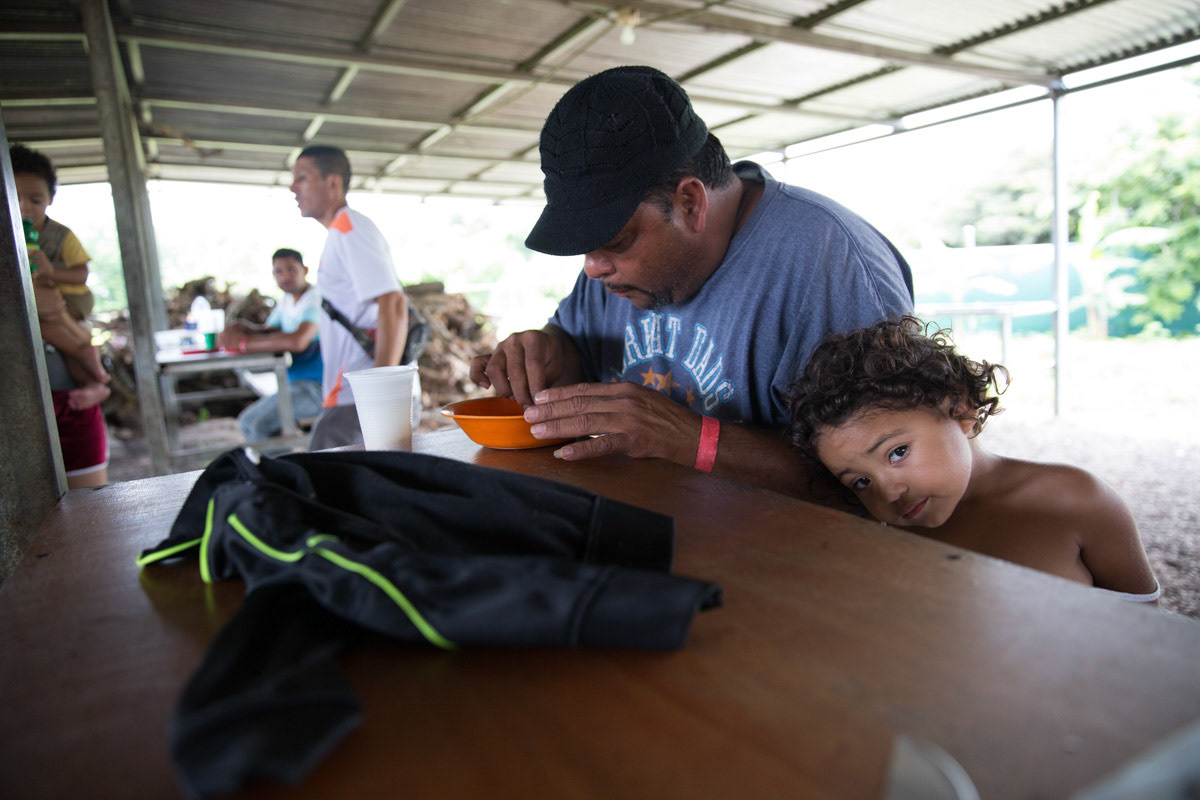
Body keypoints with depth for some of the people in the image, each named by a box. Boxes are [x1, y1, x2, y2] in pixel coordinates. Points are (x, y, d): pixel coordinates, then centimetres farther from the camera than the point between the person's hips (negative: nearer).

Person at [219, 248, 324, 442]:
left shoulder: (316, 299, -17)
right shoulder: (286, 301, 15)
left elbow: (298, 341, -32)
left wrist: (243, 343, -24)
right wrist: (244, 328, -4)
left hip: (316, 386, -10)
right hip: (297, 383, 10)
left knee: (254, 421, -19)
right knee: (248, 417, 14)